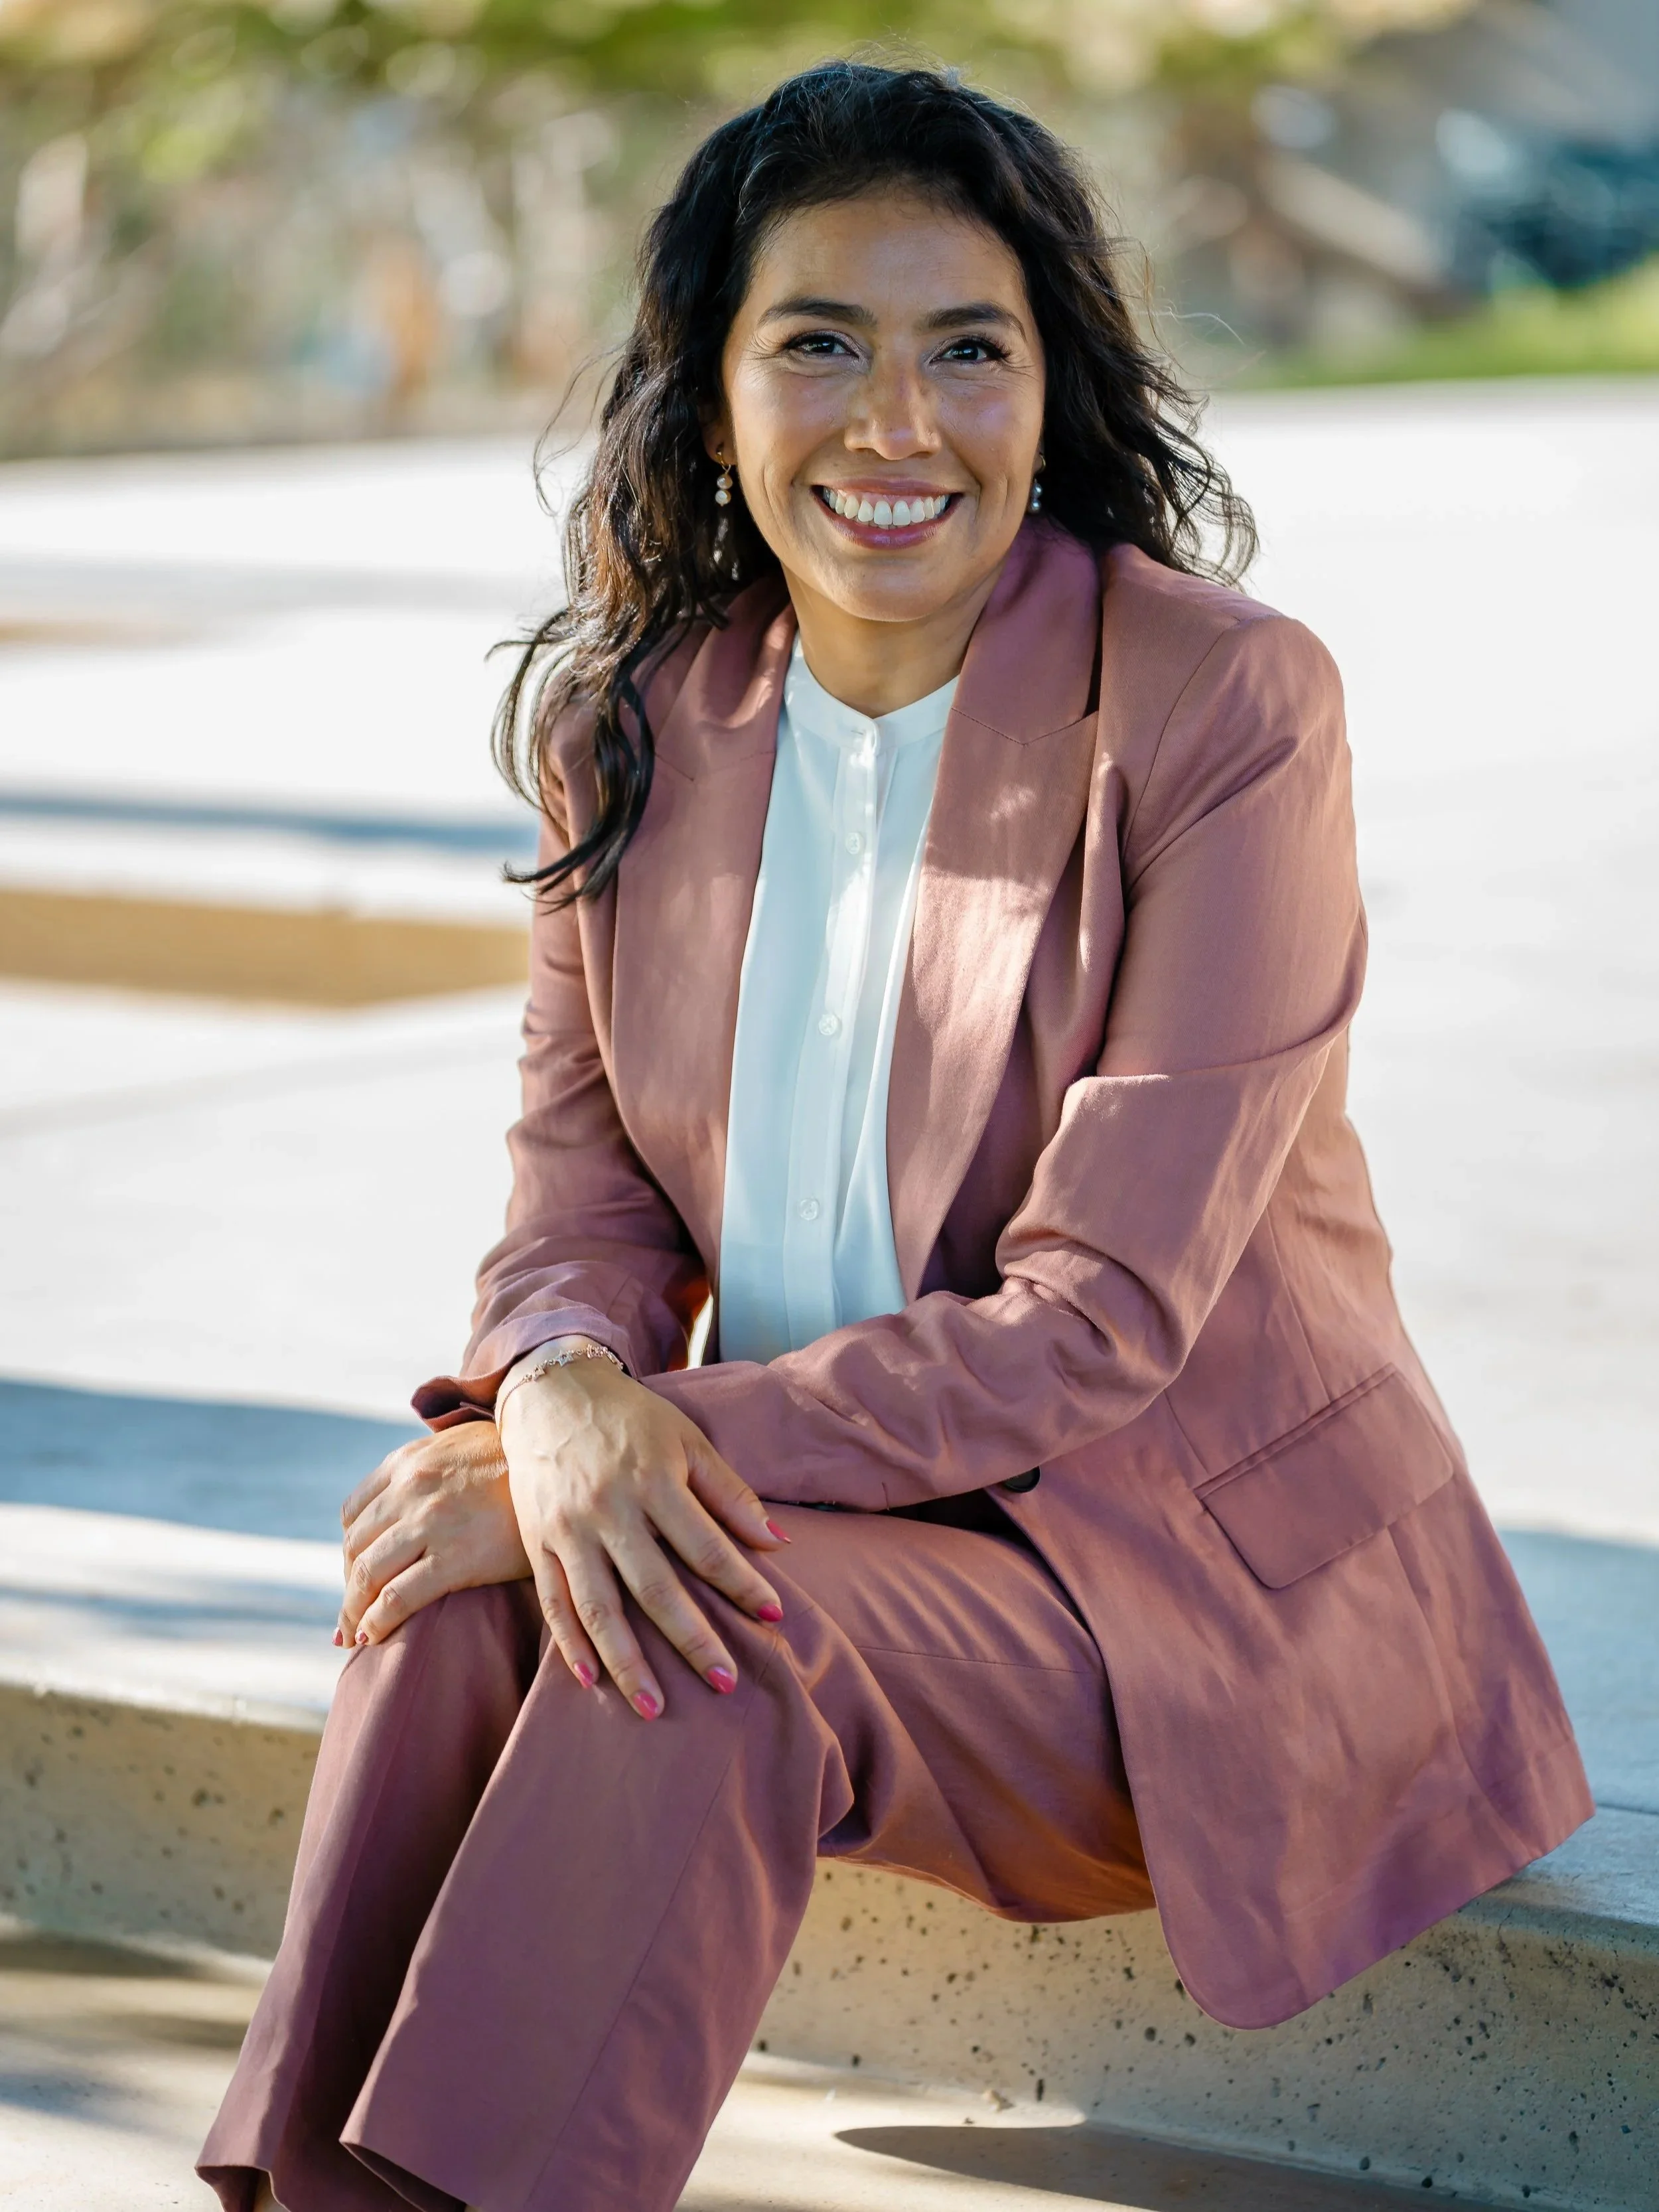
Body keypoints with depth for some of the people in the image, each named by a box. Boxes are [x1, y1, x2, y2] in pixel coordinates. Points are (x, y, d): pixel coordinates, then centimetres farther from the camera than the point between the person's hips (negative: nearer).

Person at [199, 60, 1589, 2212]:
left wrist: (688, 1442, -25)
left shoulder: (1226, 705, -15)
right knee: (463, 1593, -26)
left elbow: (1103, 1318, -19)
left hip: (1199, 1569, -4)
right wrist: (564, 1386, -21)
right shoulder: (630, 713, 2)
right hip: (822, 1515, 5)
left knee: (717, 1635, -31)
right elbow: (583, 1183, 3)